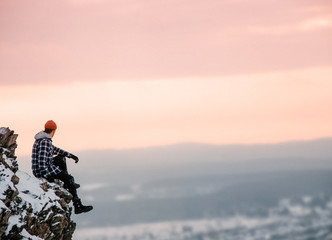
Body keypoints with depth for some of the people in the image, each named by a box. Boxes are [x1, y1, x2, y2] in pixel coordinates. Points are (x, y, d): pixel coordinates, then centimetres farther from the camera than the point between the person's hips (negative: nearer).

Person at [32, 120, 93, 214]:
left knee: (61, 158, 29)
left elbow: (54, 149, 21)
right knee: (69, 178, -15)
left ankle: (67, 184, 35)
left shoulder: (44, 139, 10)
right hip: (41, 171, -10)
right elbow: (42, 161, -28)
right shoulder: (45, 142, -22)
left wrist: (70, 155, 18)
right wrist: (47, 176, -30)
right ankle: (78, 207, -17)